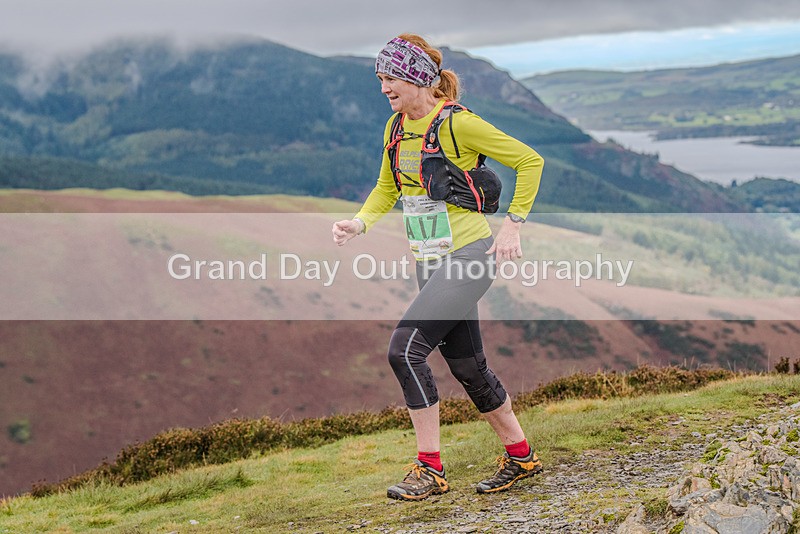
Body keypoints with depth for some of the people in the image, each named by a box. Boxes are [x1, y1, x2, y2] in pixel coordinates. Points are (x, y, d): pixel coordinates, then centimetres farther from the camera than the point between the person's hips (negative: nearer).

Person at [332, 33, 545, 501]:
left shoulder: (458, 124, -15)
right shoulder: (396, 127, 7)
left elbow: (530, 161, -9)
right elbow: (386, 189, 19)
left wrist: (513, 225, -13)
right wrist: (359, 223, 0)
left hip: (469, 255, -8)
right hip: (430, 260, 8)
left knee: (405, 348, -18)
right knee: (467, 365, 13)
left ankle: (430, 469, -7)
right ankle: (520, 456, 29)